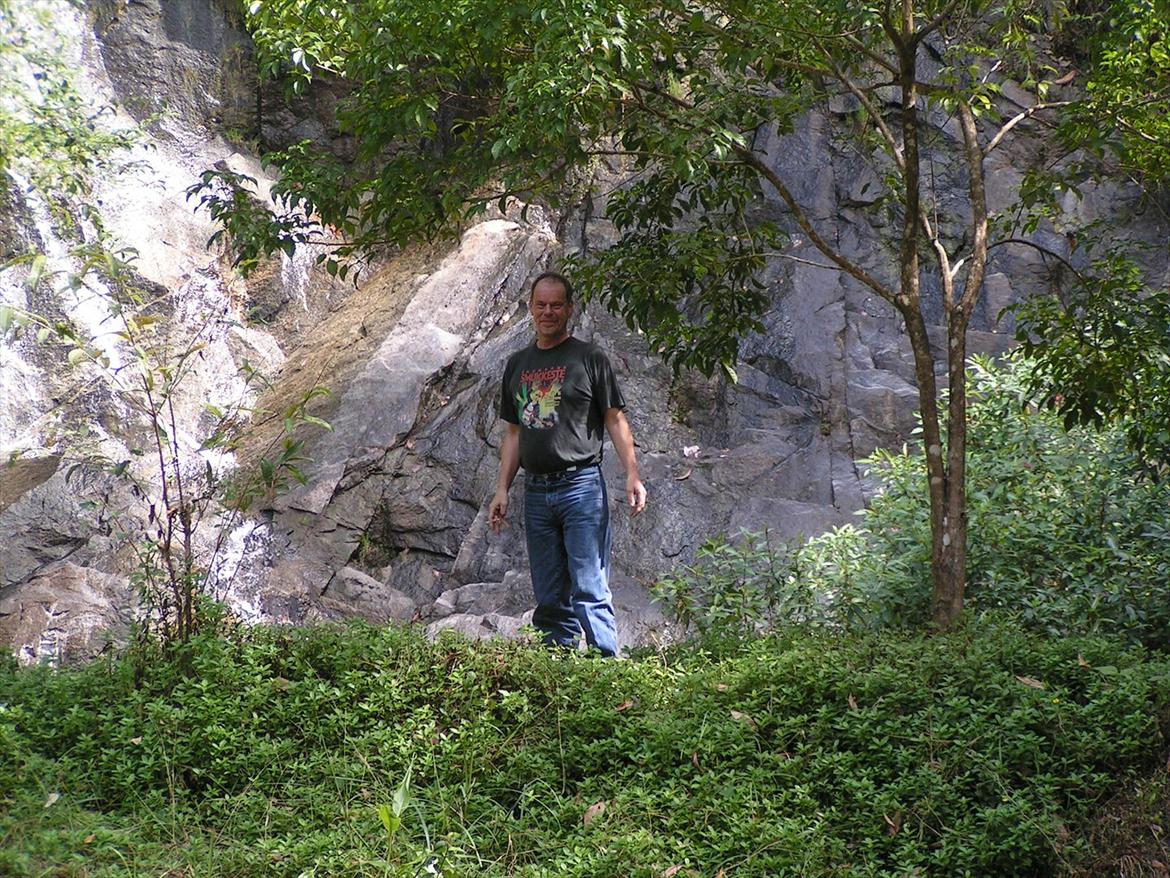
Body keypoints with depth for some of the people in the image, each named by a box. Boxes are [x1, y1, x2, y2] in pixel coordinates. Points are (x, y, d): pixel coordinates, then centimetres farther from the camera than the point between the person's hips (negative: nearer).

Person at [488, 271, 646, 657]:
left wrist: (632, 475, -11)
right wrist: (502, 490, 12)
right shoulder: (518, 364, 16)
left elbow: (615, 419, -1)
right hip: (536, 491, 5)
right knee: (550, 599, 7)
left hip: (581, 485, -5)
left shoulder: (589, 358, 2)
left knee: (590, 591, -12)